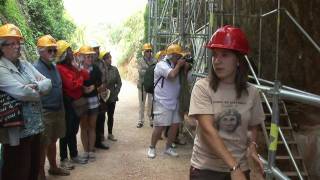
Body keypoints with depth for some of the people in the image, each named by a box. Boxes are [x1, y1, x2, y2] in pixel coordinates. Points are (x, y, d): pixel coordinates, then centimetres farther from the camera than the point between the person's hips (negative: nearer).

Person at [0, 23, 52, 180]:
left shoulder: (26, 65, 12)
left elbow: (48, 82, 5)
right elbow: (22, 93, -24)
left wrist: (36, 87, -15)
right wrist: (39, 91, -6)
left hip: (35, 127, 8)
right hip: (17, 132, -7)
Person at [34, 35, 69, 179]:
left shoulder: (54, 67, 11)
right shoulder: (36, 68, -16)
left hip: (58, 110, 8)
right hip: (45, 112, -8)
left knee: (53, 141, 21)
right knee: (43, 145, 2)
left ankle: (53, 167, 36)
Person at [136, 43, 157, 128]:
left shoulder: (154, 61, 3)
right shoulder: (140, 61, 4)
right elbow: (140, 71, -9)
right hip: (142, 84, 0)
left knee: (151, 103, 2)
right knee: (141, 103, 6)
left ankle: (151, 120, 12)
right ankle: (141, 121, 14)